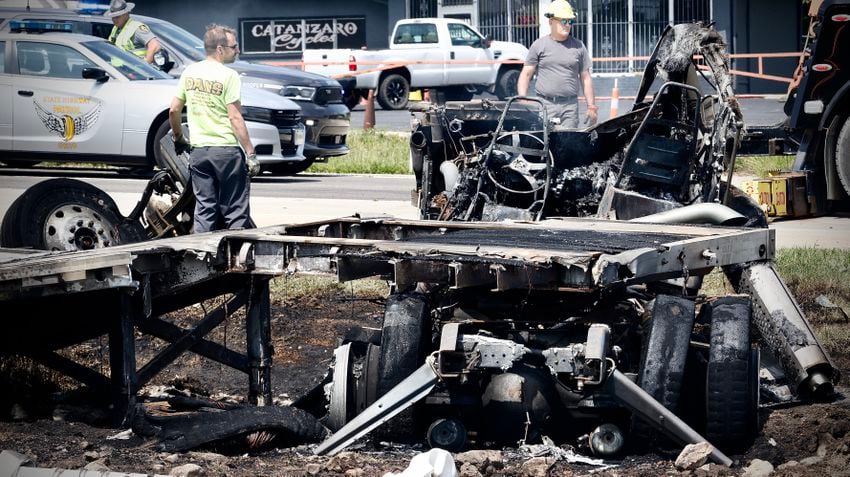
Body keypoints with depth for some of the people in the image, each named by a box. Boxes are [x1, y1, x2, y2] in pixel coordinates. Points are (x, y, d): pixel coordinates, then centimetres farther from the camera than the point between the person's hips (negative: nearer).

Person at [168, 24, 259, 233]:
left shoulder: (189, 72, 7)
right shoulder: (228, 76, -10)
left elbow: (173, 110, 9)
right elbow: (235, 118, -14)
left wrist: (178, 138, 24)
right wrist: (250, 153, -12)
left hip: (198, 150, 5)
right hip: (226, 150, -5)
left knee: (204, 210, 9)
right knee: (235, 210, 0)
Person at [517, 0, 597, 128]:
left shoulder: (578, 46, 11)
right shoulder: (539, 45, 6)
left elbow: (585, 78, 14)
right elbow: (525, 75, 5)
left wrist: (591, 106, 8)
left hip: (570, 106, 2)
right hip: (544, 104, -2)